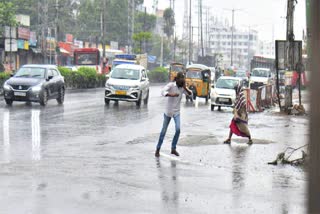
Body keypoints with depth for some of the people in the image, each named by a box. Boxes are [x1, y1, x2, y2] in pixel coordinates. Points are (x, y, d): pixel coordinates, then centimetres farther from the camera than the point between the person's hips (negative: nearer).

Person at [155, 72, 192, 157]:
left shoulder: (182, 87, 1)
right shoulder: (171, 85, -13)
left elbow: (190, 94, -5)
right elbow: (163, 92, -28)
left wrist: (185, 87, -20)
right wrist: (172, 95, -45)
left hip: (176, 112, 3)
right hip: (168, 111, -3)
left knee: (178, 129, -13)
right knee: (164, 131, 3)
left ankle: (173, 148, 0)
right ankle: (158, 149, 16)